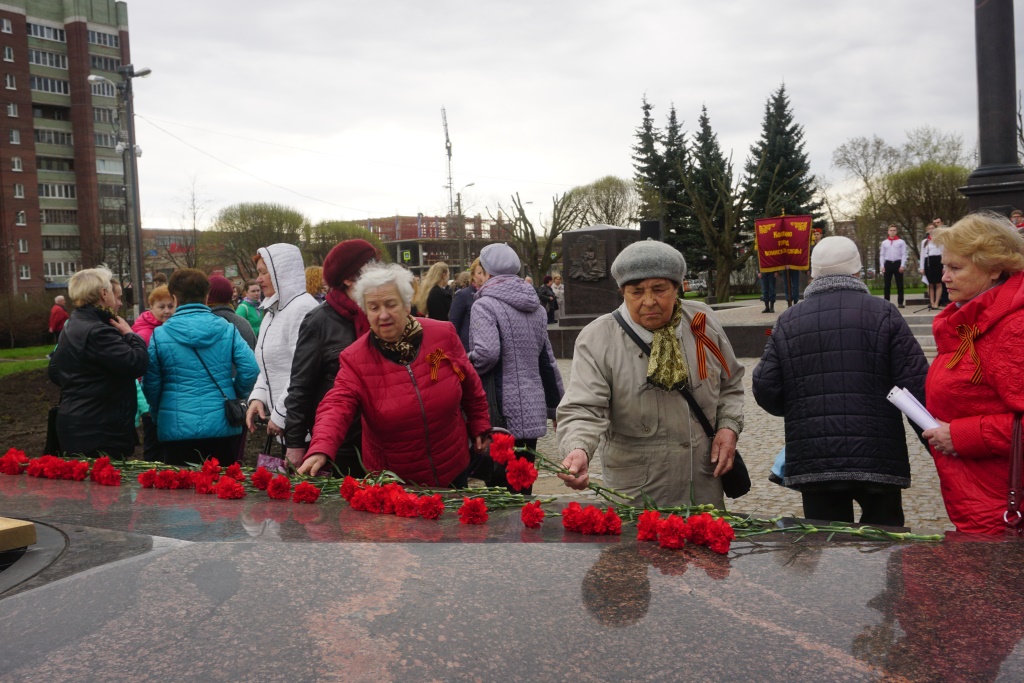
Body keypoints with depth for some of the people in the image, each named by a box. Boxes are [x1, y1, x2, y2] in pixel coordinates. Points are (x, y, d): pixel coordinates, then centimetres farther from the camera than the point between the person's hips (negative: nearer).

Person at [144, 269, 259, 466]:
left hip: (177, 429, -1)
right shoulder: (227, 329, -1)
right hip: (223, 427, 1)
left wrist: (157, 413, 18)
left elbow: (151, 385, 0)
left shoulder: (160, 335, -4)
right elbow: (250, 369, -8)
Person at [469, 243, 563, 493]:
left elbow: (487, 352, -26)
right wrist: (556, 407, 25)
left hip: (503, 411, -7)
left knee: (501, 484, 1)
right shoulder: (535, 307, 13)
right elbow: (547, 361, 18)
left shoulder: (485, 305, -9)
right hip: (533, 412, 7)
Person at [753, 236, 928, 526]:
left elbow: (766, 389, 2)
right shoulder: (883, 314, -1)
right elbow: (916, 384, -6)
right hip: (879, 458, -1)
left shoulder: (787, 322, 5)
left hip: (812, 460, 2)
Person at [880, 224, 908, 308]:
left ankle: (900, 302, 4)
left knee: (899, 284, 0)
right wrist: (882, 266, 0)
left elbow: (904, 254, -1)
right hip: (888, 264, 2)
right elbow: (882, 255, 9)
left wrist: (902, 265, -10)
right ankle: (886, 302, 8)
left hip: (898, 263, -2)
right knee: (887, 284, 3)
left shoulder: (901, 242, 3)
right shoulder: (884, 242, 9)